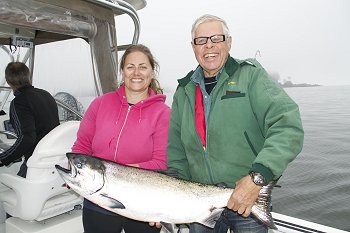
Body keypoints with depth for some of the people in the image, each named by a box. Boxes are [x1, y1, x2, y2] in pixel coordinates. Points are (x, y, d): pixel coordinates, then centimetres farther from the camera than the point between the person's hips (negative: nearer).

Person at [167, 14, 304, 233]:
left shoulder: (251, 75, -6)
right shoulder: (184, 91, 6)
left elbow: (288, 126, -19)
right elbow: (176, 151, 10)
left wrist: (257, 177, -27)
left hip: (249, 200, -3)